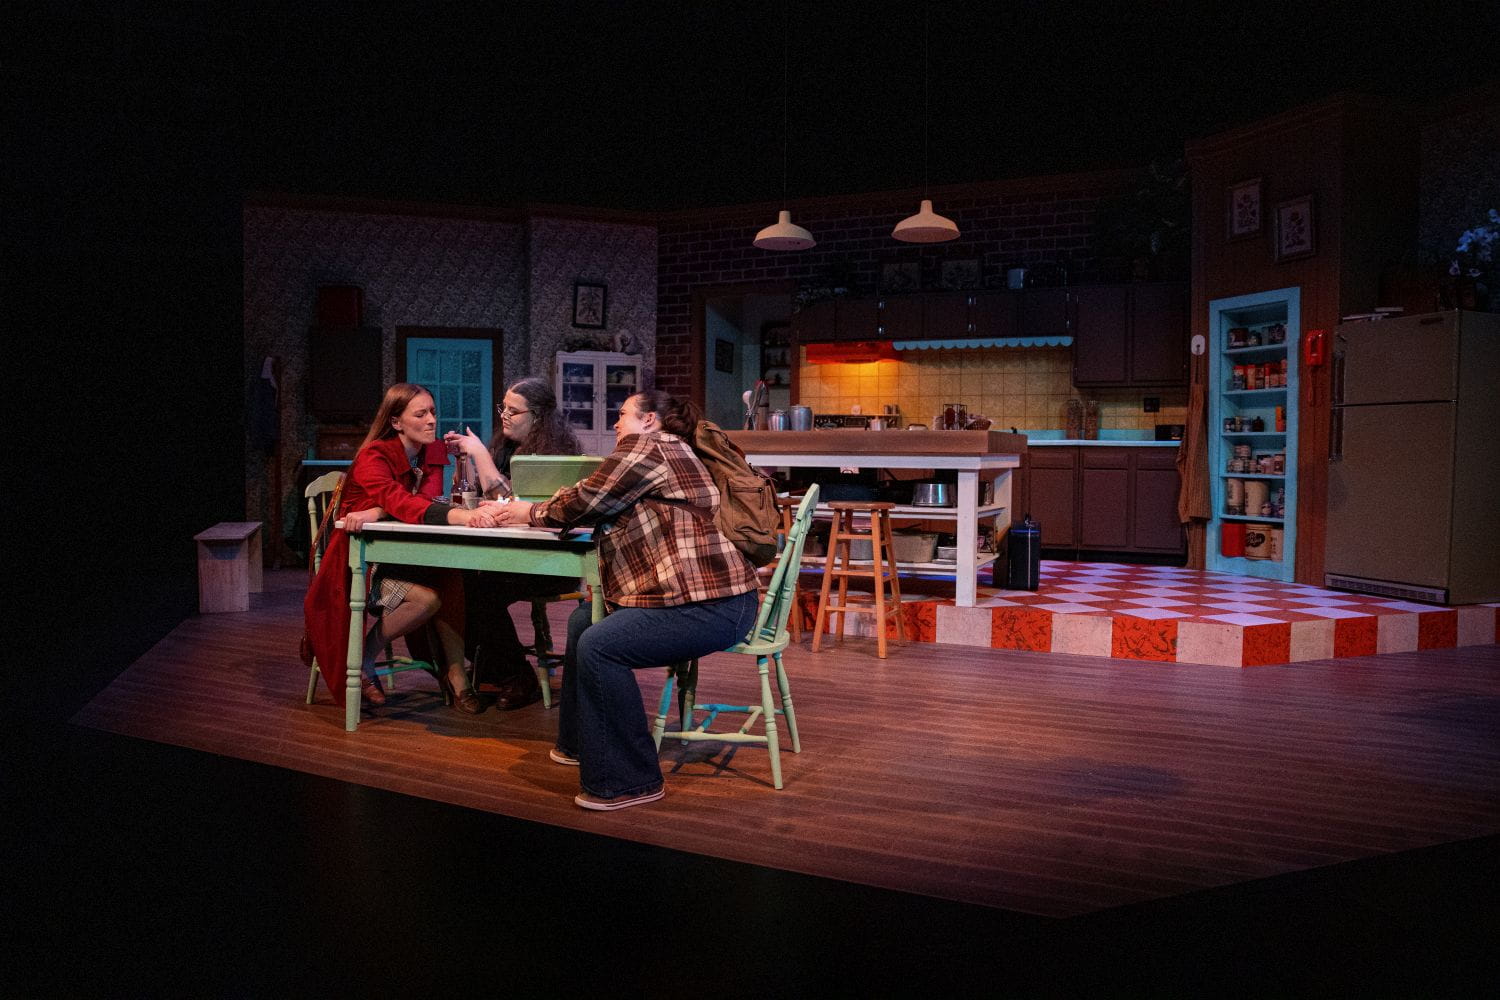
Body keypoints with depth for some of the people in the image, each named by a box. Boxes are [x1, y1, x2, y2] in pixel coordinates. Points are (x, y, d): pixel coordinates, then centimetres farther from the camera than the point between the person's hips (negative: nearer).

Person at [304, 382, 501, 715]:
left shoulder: (433, 454, 3)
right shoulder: (373, 456, -17)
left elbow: (427, 499, -15)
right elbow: (398, 501, -36)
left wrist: (375, 513, -34)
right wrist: (460, 515, -53)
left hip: (400, 557, 5)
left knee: (452, 579, -25)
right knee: (427, 598, -28)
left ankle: (454, 673, -17)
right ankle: (361, 664, -7)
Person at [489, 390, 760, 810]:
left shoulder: (646, 446, -7)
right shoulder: (666, 452, 25)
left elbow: (586, 501, -5)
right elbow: (596, 505, 25)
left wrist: (532, 513, 13)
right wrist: (529, 511, 21)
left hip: (713, 606, -12)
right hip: (691, 594, 12)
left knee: (599, 645, -23)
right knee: (584, 619, 20)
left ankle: (628, 782, -14)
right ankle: (579, 743, 31)